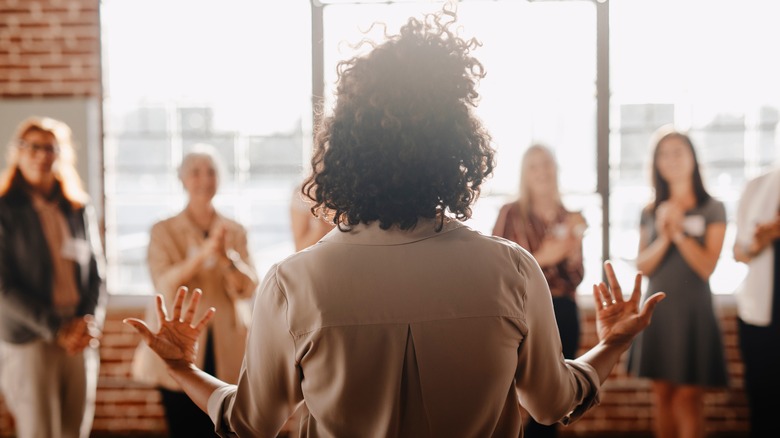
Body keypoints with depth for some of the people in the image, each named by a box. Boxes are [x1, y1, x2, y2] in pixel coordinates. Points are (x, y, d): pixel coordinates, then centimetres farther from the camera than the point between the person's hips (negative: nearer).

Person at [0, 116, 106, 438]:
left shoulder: (80, 210, 10)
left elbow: (96, 275, 11)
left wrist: (90, 324, -6)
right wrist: (56, 330, -13)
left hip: (80, 342, 4)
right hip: (29, 341, -4)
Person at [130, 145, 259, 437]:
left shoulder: (235, 231, 9)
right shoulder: (164, 231, 2)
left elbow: (248, 288, -1)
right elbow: (166, 286, -12)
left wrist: (227, 256, -21)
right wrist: (204, 252, -27)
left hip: (227, 352, 2)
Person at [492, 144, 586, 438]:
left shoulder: (569, 219, 12)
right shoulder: (511, 213, -3)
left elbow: (576, 278, 11)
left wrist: (574, 250, -8)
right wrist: (540, 258, -18)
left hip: (562, 314, 5)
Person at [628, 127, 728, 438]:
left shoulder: (712, 209, -1)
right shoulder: (650, 212, 9)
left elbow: (707, 267, -7)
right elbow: (642, 267, 2)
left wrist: (679, 232, -15)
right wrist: (663, 238, -13)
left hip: (692, 310, -4)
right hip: (656, 310, 4)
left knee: (688, 397, -6)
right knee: (662, 395, 7)